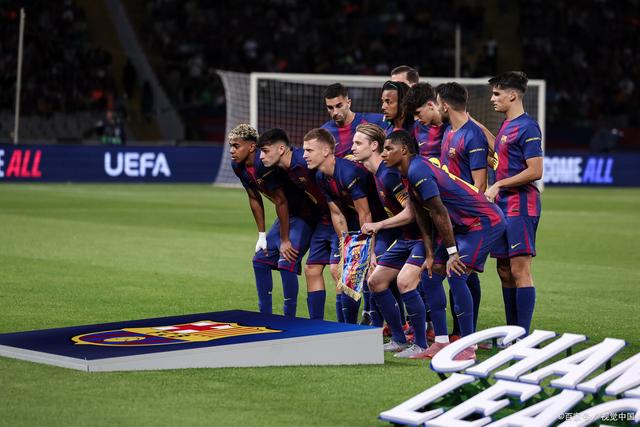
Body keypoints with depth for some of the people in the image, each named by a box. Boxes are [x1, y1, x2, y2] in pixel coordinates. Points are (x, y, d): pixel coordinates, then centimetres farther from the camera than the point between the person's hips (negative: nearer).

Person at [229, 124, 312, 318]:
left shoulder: (265, 164, -28)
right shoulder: (239, 166, -1)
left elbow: (281, 202, -24)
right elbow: (255, 199, 10)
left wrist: (285, 240, -19)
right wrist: (262, 235, 8)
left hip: (305, 214, -9)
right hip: (287, 215, 9)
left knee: (286, 263, -18)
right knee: (260, 259, 8)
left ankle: (289, 319, -8)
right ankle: (265, 315, 18)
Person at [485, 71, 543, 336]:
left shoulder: (526, 127, -12)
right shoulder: (506, 126, 16)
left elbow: (535, 171, -18)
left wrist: (499, 185, -14)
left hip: (520, 206, -10)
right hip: (503, 206, 10)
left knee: (520, 270, -10)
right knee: (504, 271, 11)